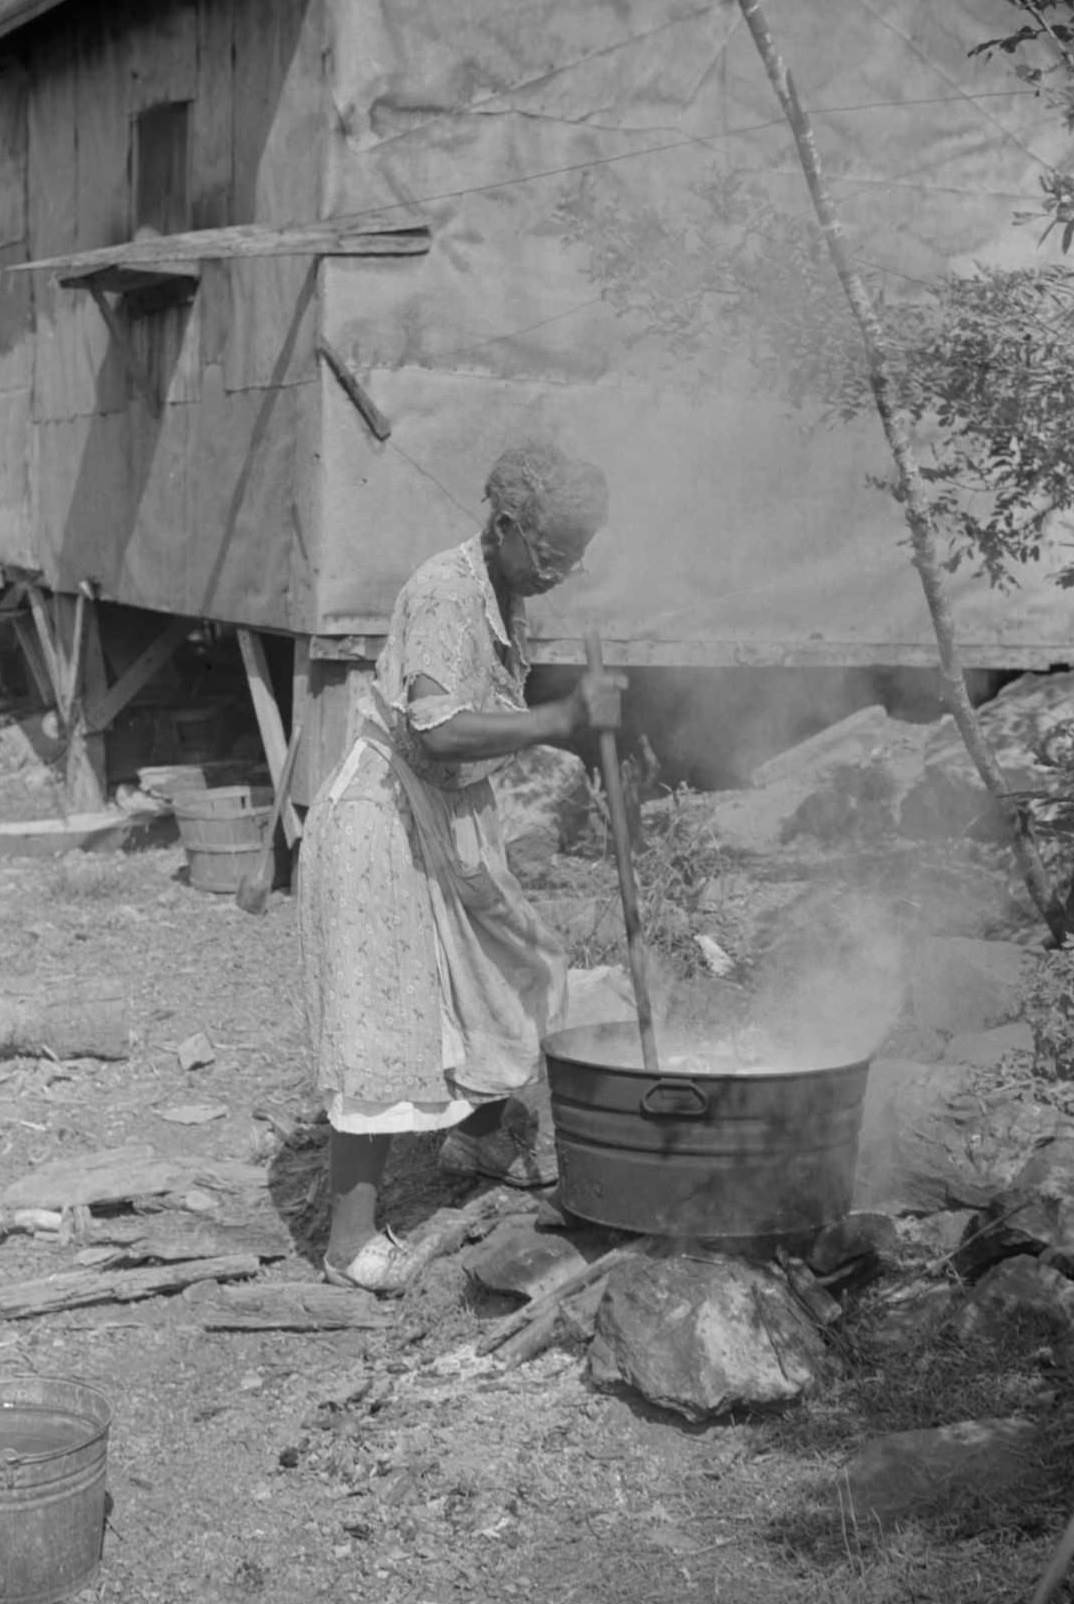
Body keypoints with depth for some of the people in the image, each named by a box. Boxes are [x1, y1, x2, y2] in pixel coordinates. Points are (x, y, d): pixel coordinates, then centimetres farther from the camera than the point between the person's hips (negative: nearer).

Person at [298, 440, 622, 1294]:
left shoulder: (506, 594, 5)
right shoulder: (444, 593, -24)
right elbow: (436, 731, -37)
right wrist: (564, 719, -38)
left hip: (455, 818, 9)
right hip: (384, 817, -9)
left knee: (513, 974, 20)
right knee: (384, 1023, -9)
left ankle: (478, 1134, 46)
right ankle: (352, 1237, -2)